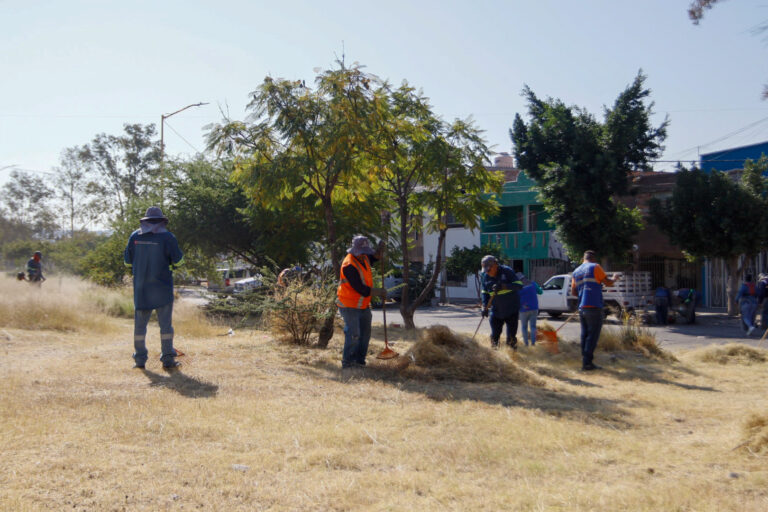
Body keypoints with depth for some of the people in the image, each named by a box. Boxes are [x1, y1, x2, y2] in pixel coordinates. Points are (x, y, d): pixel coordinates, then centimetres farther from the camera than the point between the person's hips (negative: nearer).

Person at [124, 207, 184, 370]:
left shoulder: (135, 236, 3)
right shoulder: (167, 237, -7)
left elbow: (128, 261, 9)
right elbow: (178, 260, -5)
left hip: (140, 287, 3)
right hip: (162, 288, -3)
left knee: (140, 323, 10)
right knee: (165, 323, 2)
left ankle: (140, 359, 11)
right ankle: (168, 359, 1)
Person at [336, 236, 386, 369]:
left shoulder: (363, 258, 3)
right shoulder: (349, 265, -24)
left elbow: (374, 258, 27)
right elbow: (360, 288, -26)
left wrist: (380, 249, 4)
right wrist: (379, 292, -15)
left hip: (363, 305, 9)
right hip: (349, 306, -9)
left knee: (365, 333, 12)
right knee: (353, 334, -13)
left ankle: (359, 360, 22)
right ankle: (347, 362, -2)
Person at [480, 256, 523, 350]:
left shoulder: (507, 271, -12)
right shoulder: (486, 276, 3)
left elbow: (519, 285, -20)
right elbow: (485, 292, 14)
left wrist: (503, 286, -29)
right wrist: (485, 306, 1)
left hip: (511, 310, -4)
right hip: (495, 311, 4)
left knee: (511, 337, -3)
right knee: (494, 336, 4)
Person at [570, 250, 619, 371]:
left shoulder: (576, 272, 16)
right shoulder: (595, 267, -2)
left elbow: (573, 292, 17)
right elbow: (608, 283, 2)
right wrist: (615, 279, 21)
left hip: (582, 308, 7)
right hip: (594, 307, -7)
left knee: (585, 335, 10)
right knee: (592, 336, -5)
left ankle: (585, 362, 10)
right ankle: (587, 363, -8)